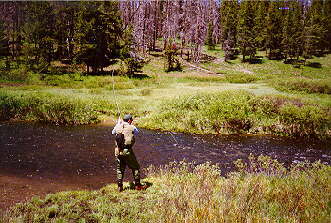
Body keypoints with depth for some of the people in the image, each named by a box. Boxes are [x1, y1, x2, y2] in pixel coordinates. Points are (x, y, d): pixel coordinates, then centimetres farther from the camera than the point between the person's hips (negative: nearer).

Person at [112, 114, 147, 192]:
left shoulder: (118, 126, 4)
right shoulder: (131, 127, -6)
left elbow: (113, 133, 26)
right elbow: (137, 132, 16)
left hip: (118, 151, 4)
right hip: (127, 151, -4)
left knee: (120, 169, 16)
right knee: (136, 168, 11)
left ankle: (120, 187, 18)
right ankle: (137, 185, 14)